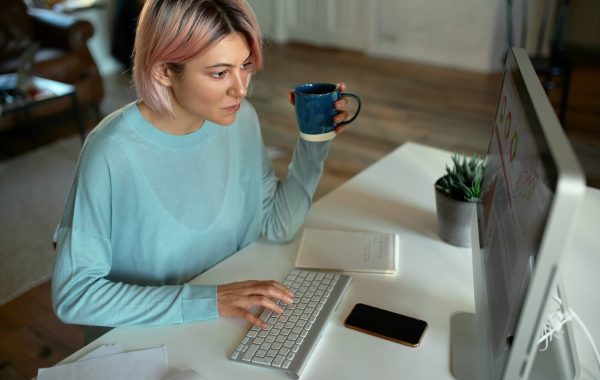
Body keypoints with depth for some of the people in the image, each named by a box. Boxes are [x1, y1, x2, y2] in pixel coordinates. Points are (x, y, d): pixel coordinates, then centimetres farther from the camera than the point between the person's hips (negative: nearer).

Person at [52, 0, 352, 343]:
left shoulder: (240, 119, -8)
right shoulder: (113, 153, -24)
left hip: (229, 319, 4)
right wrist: (207, 301, -28)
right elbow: (73, 293, -21)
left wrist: (315, 143, -11)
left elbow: (278, 227, 0)